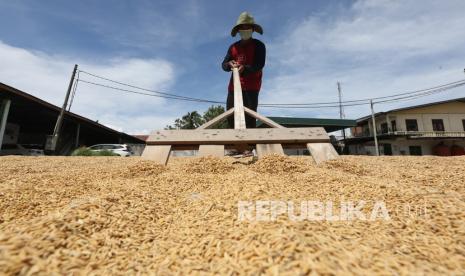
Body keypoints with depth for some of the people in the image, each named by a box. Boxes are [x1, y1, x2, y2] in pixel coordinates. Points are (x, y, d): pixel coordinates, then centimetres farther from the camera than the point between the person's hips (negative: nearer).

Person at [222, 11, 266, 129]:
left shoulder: (259, 45, 4)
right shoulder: (233, 47, 16)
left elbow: (259, 65, -9)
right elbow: (224, 64, 10)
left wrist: (245, 68, -27)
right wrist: (230, 64, -15)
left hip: (251, 85, -4)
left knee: (249, 115, -12)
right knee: (230, 114, 2)